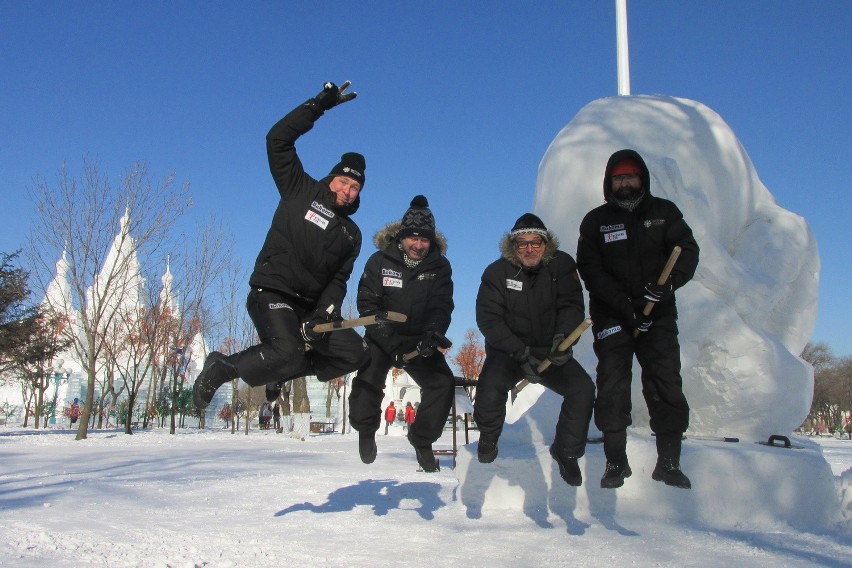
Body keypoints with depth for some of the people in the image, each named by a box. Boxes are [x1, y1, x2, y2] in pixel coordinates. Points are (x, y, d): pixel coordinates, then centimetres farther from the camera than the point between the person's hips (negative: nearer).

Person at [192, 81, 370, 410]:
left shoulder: (351, 234, 15)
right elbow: (277, 140, -2)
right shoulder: (301, 191, 5)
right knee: (288, 353, -28)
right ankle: (222, 369, -3)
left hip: (311, 306, 6)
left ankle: (282, 370, 9)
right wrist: (320, 104, -4)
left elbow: (338, 281, 8)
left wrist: (323, 314, -11)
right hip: (271, 293, -6)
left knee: (354, 353, -6)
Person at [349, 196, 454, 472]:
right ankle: (366, 431, 7)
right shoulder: (380, 261, -9)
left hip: (421, 341, 2)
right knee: (367, 381, -21)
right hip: (382, 337, -2)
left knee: (443, 384, -11)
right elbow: (367, 302, -12)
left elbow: (442, 306, -12)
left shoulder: (440, 267, -5)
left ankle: (422, 440, 8)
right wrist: (390, 339, -25)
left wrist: (433, 334, -34)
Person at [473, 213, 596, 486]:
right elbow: (488, 318, -14)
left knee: (583, 389, -20)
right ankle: (488, 437, 5)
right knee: (490, 387, -30)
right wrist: (521, 353, -23)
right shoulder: (497, 272, -9)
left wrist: (563, 336, -30)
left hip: (551, 351, 2)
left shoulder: (561, 265, -5)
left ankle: (566, 451, 6)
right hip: (508, 350, -2)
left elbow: (572, 305, -8)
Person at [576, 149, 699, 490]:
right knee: (611, 388, -4)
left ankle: (668, 462, 6)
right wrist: (625, 305, -17)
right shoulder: (595, 221, 6)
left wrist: (668, 282, -22)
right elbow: (590, 269, -4)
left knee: (666, 385, -3)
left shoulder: (664, 212, 8)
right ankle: (616, 462, 5)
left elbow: (688, 250, -1)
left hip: (658, 315, 1)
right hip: (611, 317, 0)